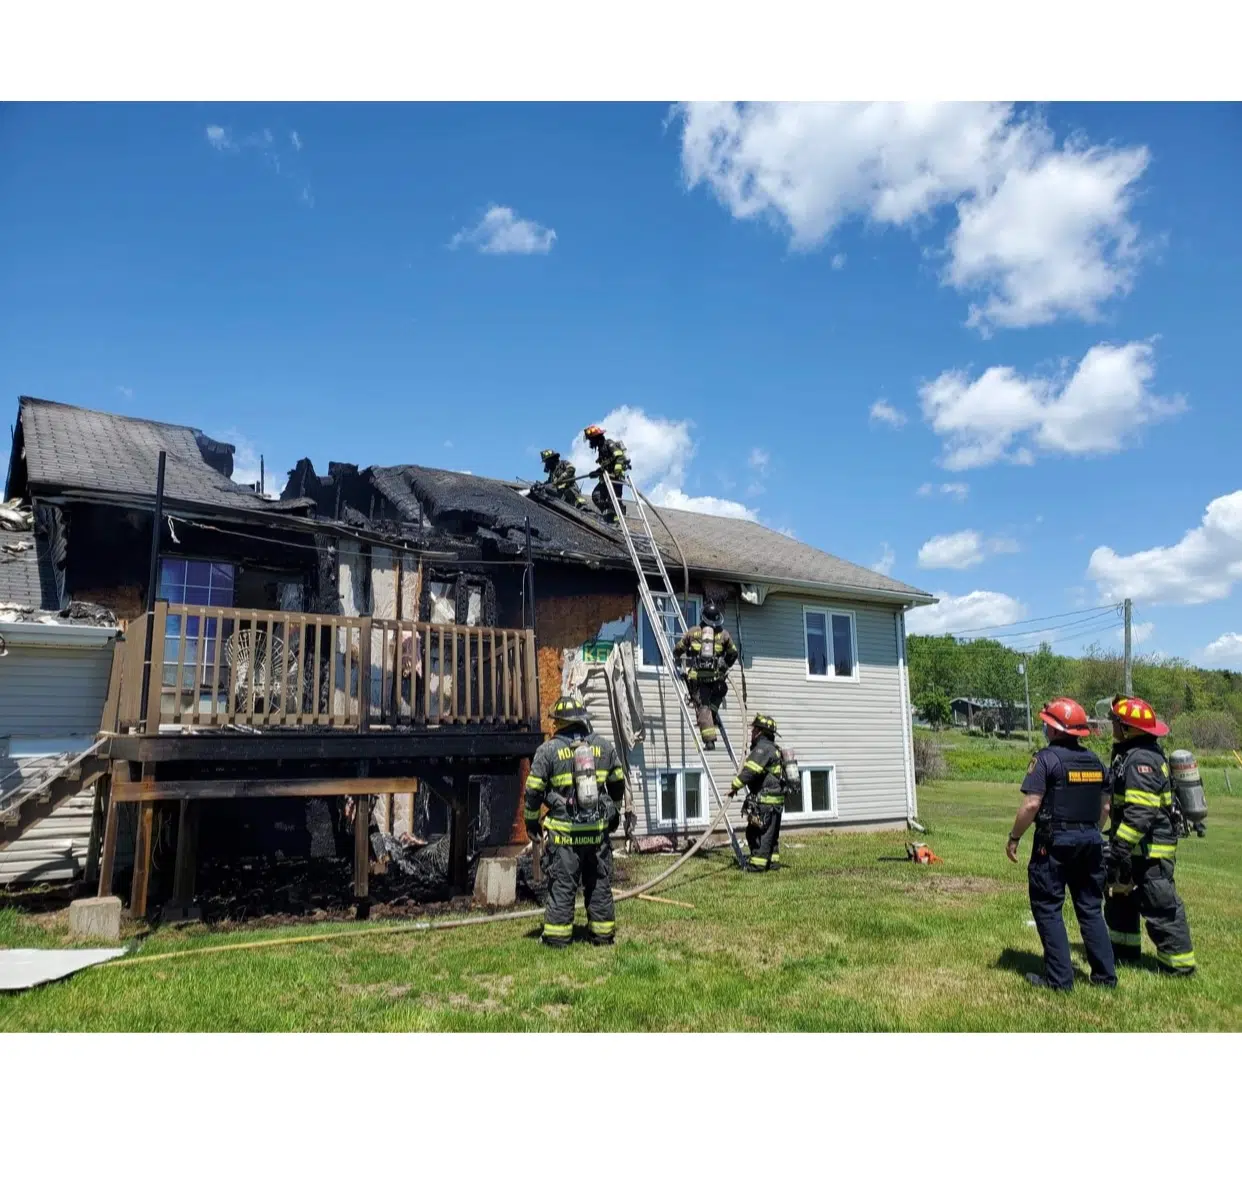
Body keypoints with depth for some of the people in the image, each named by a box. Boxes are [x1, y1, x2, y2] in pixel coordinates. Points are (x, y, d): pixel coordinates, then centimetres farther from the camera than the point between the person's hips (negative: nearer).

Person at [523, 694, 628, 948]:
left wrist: (531, 823, 10)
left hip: (563, 832, -3)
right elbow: (618, 784, 15)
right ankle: (603, 934, 19)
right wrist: (612, 813, 29)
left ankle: (557, 936, 9)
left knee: (562, 884, 5)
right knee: (600, 883, 12)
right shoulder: (604, 746, 5)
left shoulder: (548, 750, -6)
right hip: (598, 830, 3)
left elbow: (534, 791, -3)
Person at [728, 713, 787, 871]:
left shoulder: (763, 748, -15)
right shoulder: (772, 748, 20)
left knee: (760, 833, -6)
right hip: (775, 800, 10)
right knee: (771, 833, 16)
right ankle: (773, 861, 21)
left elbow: (750, 770, -23)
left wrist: (735, 785, -15)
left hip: (765, 800, -10)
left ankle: (758, 864, -4)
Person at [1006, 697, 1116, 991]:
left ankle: (1059, 978, 4)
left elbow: (1031, 804, -18)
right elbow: (1105, 807, 13)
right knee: (1091, 909, 16)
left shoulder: (1046, 758, -13)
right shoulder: (1094, 760, 9)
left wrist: (1014, 838, -8)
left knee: (1048, 909, 3)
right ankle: (1105, 975, 19)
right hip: (1090, 841, 7)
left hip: (1054, 842, -7)